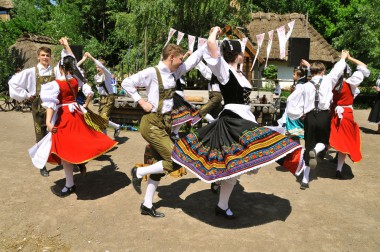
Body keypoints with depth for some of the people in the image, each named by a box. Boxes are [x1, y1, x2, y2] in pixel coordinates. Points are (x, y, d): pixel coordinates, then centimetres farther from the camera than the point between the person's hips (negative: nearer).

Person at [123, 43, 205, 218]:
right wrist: (141, 102, -15)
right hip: (152, 124, -8)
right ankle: (139, 173, 8)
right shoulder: (152, 73, -12)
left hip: (165, 123, 8)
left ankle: (147, 205, 25)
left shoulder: (174, 72, 9)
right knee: (176, 161, -12)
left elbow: (193, 60, 18)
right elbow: (126, 83, -12)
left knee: (162, 164, 11)